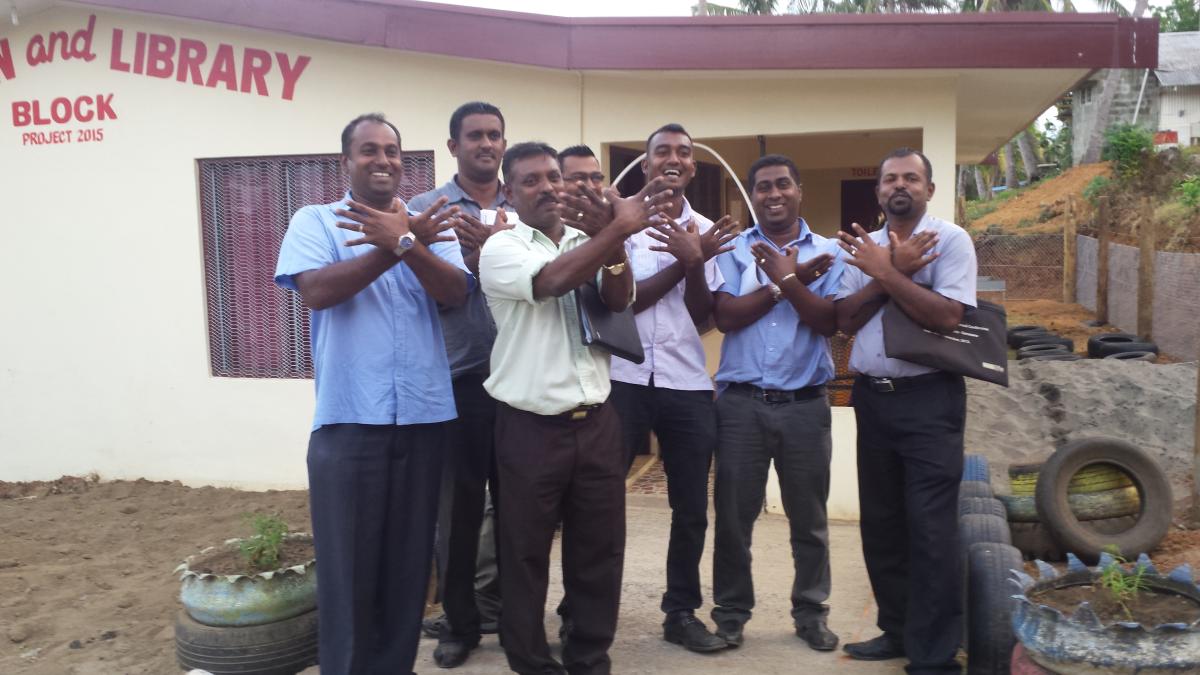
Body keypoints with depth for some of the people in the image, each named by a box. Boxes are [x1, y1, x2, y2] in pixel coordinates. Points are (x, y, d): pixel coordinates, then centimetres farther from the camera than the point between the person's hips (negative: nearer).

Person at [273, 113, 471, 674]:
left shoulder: (428, 223, 10)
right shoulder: (314, 221, 4)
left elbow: (455, 292, -5)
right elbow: (316, 290, -12)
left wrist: (404, 244, -20)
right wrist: (398, 245, -15)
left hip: (422, 415, 3)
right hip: (348, 416, -2)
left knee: (409, 556, 12)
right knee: (348, 559, 5)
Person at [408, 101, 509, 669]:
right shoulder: (427, 208, 3)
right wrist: (479, 256, -13)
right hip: (460, 380, -2)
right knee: (458, 506, 7)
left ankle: (502, 606, 30)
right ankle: (459, 620, 24)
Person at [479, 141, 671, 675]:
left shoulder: (589, 244, 11)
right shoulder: (501, 248, -5)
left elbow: (618, 301, -4)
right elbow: (552, 281, -23)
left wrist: (614, 237, -19)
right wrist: (619, 228, -24)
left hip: (596, 422, 5)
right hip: (531, 427, -4)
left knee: (600, 549, 12)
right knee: (527, 554, 7)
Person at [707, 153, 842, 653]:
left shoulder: (827, 252, 4)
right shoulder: (733, 250, 4)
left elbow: (828, 321, -7)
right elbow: (725, 316, -10)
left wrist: (787, 279, -15)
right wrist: (787, 282, -11)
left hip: (805, 403, 1)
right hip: (741, 401, 0)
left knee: (808, 518, 12)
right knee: (734, 516, 8)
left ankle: (811, 614, 28)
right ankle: (731, 612, 23)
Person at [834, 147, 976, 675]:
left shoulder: (950, 239, -5)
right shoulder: (865, 246, 10)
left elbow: (946, 316, -17)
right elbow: (844, 319, 0)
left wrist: (887, 272, -16)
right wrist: (892, 271, -10)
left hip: (928, 398, -6)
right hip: (871, 397, 6)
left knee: (930, 528, -4)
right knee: (879, 523, 14)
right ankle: (897, 630, 30)